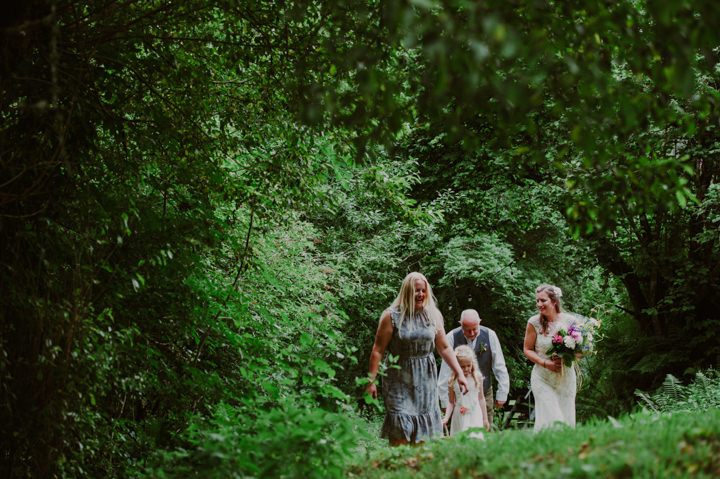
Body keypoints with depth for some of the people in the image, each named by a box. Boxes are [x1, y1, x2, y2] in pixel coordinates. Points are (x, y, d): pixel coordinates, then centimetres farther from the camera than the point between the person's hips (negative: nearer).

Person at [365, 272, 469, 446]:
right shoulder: (392, 316, -5)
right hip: (399, 378, -4)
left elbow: (444, 348, 12)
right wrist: (372, 381, -9)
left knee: (424, 434, 1)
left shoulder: (432, 315, 7)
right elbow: (378, 350, -5)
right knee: (400, 428, -9)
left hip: (426, 379, 4)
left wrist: (459, 374, 7)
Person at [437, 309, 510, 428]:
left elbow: (499, 367, 1)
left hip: (484, 392, 1)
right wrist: (445, 400, -7)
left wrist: (502, 393, 2)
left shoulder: (490, 335, -7)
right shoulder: (452, 337, -12)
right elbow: (445, 370, -9)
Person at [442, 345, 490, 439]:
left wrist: (485, 419, 13)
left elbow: (481, 398, 10)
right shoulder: (452, 381, -1)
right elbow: (451, 402, 5)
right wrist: (446, 418, -8)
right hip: (459, 418, 0)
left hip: (475, 417, 0)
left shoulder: (477, 377, 2)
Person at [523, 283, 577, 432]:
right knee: (550, 420, -9)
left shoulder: (569, 321, -2)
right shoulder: (534, 322, -6)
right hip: (543, 379, -2)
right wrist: (545, 363, -13)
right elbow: (527, 349, 2)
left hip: (566, 378, 2)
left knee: (567, 421, 5)